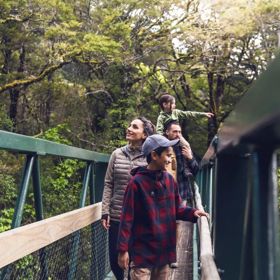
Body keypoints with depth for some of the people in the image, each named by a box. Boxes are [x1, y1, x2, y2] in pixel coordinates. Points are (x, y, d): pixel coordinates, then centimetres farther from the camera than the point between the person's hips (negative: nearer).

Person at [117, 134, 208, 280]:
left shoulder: (169, 179, 4)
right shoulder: (137, 182, -16)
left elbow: (176, 208, 13)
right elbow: (127, 218, -14)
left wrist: (192, 212, -6)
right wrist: (123, 249, -14)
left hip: (164, 250, 7)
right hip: (142, 252, -6)